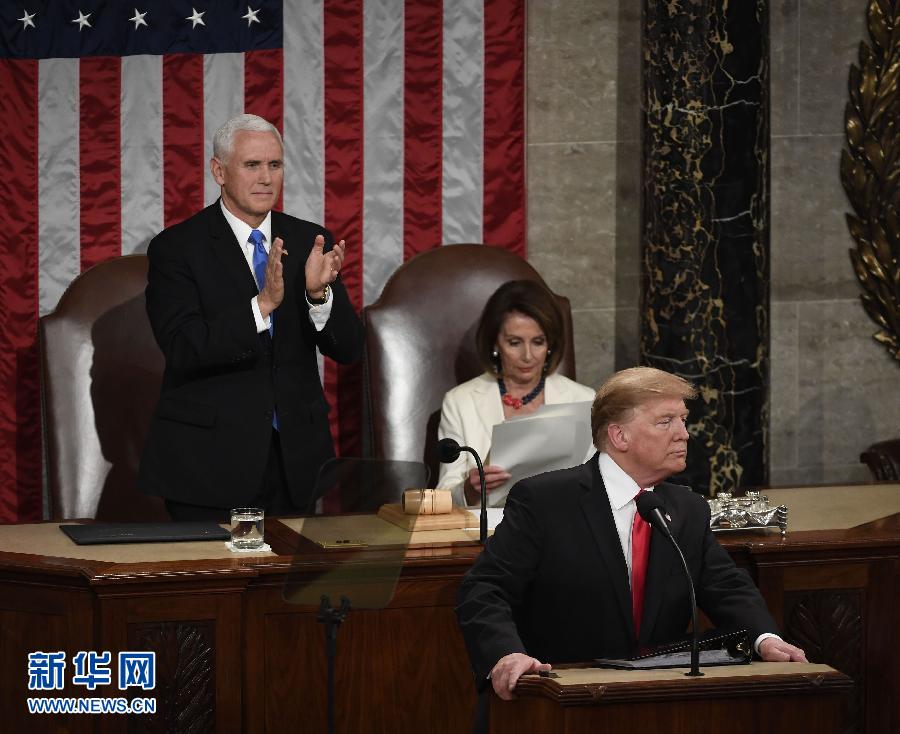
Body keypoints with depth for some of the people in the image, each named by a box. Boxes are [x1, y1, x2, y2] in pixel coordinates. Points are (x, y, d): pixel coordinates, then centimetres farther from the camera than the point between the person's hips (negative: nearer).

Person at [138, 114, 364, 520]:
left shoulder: (309, 242, 6)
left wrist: (319, 293, -20)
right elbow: (183, 349, -18)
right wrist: (261, 304, -29)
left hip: (295, 460, 4)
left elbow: (348, 348, 0)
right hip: (208, 463, -4)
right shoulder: (175, 248, -5)